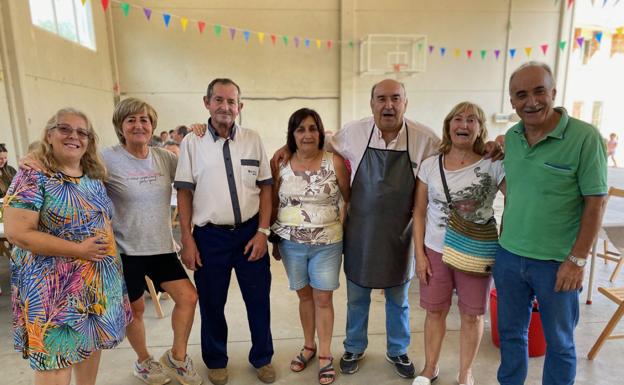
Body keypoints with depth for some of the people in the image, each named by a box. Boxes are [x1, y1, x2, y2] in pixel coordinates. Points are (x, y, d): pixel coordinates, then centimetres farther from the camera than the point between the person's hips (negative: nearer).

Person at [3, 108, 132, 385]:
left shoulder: (95, 177, 7)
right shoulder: (32, 177, -13)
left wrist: (108, 251, 3)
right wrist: (79, 250, -21)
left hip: (99, 280, 6)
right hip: (55, 285, -6)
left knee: (91, 342, 18)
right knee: (55, 356, 4)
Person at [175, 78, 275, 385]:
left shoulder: (253, 140, 2)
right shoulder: (192, 142, -1)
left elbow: (265, 187, 2)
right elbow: (184, 193, -1)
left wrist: (262, 231, -4)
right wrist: (187, 239, -4)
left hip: (250, 231, 1)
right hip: (210, 235, -1)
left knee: (258, 300, 12)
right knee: (211, 303, 14)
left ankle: (262, 359, 36)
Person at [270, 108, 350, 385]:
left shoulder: (334, 162, -7)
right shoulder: (281, 165, -2)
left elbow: (350, 198, 1)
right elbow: (274, 205, 6)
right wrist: (274, 240, 9)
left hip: (327, 243, -2)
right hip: (291, 243, 2)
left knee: (323, 298, 6)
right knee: (304, 295, 15)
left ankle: (325, 356, 24)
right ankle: (308, 346, 36)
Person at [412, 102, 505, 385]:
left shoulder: (493, 166, -6)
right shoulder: (430, 165, -1)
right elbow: (419, 212, 2)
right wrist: (419, 254, -1)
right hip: (435, 251, 1)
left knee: (471, 315, 13)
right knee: (435, 311, 14)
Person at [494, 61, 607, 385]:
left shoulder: (585, 137, -13)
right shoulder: (510, 137, 2)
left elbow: (595, 202, -11)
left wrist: (577, 259, -12)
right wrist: (503, 240, 12)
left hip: (557, 262, -4)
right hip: (508, 256, 5)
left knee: (559, 342, 16)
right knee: (511, 332, 19)